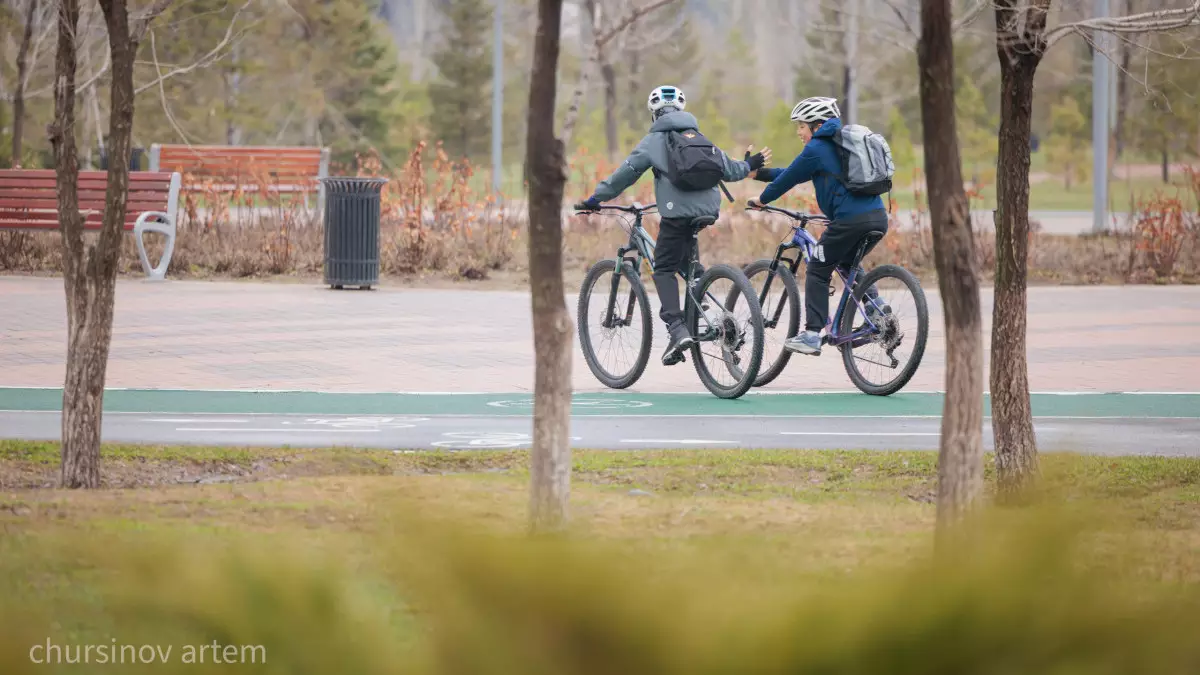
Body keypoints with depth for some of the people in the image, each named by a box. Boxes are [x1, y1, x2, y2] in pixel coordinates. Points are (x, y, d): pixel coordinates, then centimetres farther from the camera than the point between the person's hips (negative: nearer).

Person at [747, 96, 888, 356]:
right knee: (848, 264, 30)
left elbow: (789, 178, 5)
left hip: (850, 219, -9)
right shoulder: (840, 145, 25)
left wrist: (762, 200, 22)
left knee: (817, 271, 6)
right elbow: (797, 173, 31)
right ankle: (878, 309, 12)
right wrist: (759, 173, 32)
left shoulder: (816, 149, -3)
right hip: (878, 217, 9)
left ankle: (812, 335, 1)